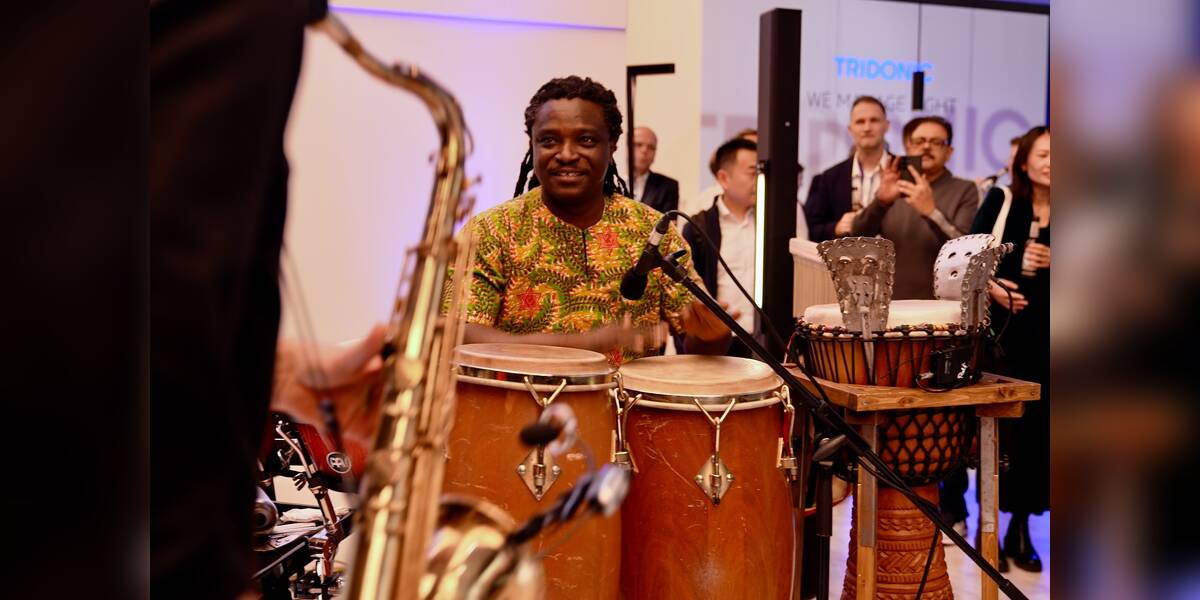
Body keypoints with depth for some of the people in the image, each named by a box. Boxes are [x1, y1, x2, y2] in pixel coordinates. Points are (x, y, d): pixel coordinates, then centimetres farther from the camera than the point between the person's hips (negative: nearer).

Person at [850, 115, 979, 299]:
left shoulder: (964, 191, 1)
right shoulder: (894, 188, 10)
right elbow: (858, 235, -4)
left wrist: (931, 212, -29)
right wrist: (881, 201, -22)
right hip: (891, 303, 3)